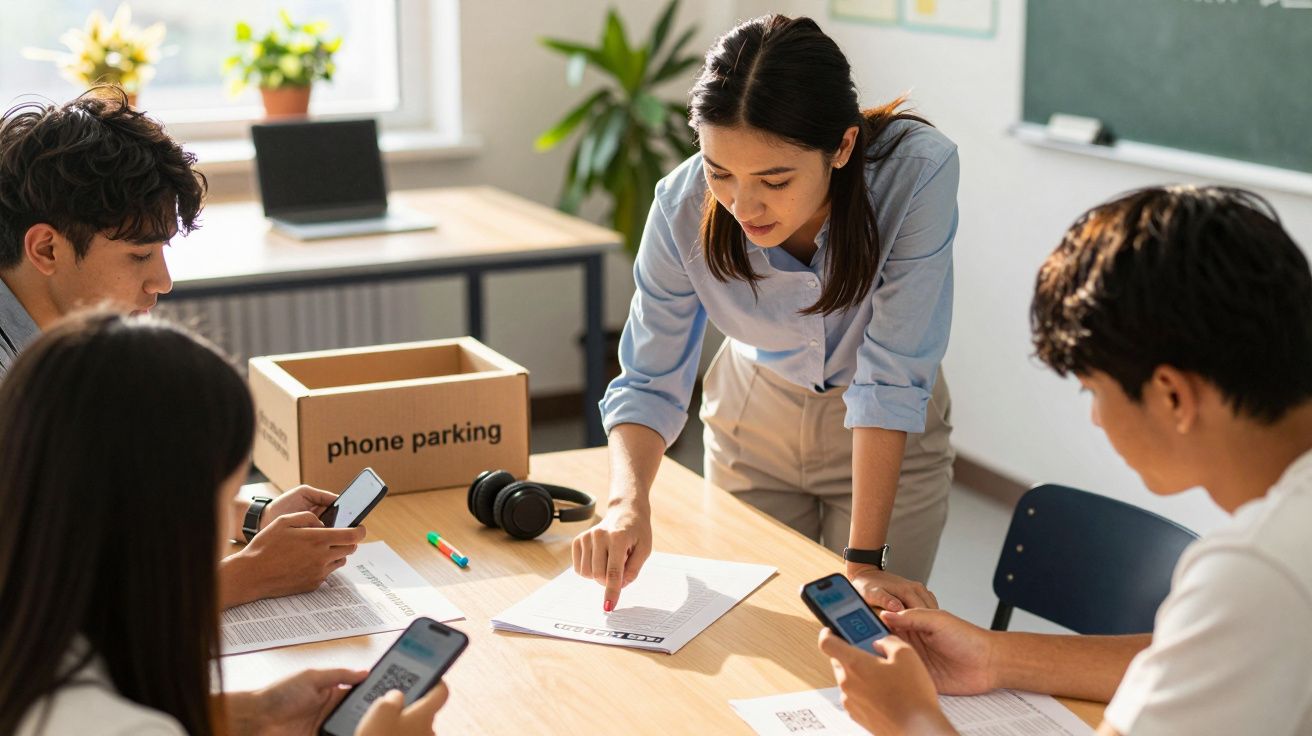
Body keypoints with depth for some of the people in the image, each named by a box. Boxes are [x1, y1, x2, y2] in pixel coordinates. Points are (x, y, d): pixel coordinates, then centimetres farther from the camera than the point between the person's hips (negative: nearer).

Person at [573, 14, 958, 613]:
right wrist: (629, 502, -36)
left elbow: (892, 380, -31)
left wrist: (863, 562, -30)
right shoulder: (683, 205, -26)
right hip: (754, 418, 2)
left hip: (891, 438, -1)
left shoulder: (918, 171, -34)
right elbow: (650, 381, -17)